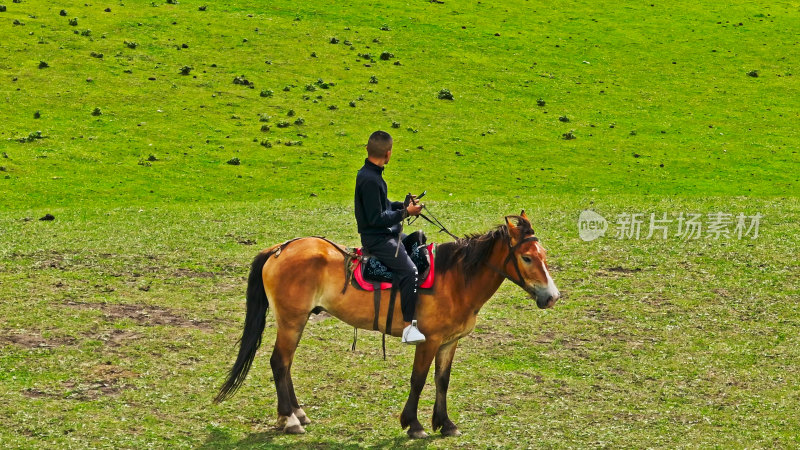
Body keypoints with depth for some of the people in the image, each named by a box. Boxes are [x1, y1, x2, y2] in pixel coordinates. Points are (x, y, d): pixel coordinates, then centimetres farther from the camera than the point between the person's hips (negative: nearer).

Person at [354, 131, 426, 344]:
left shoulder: (370, 174, 10)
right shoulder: (369, 180, -22)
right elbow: (376, 218, -23)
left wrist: (404, 205, 9)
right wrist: (405, 213, -17)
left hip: (386, 233, 11)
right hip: (377, 240, -11)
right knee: (409, 271, -25)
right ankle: (408, 327, -21)